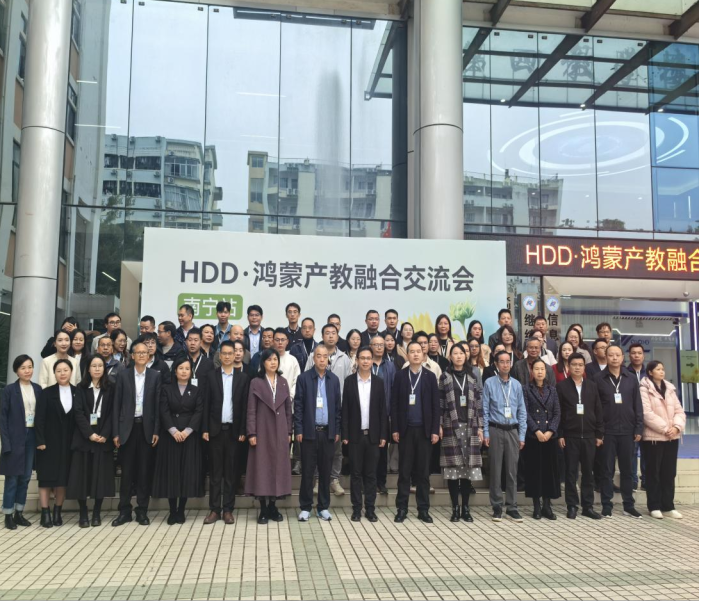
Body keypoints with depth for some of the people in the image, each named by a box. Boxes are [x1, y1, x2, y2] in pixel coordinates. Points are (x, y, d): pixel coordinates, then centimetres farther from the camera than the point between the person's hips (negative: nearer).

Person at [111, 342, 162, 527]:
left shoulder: (155, 376, 3)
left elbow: (158, 405, 1)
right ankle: (124, 511, 13)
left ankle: (142, 511, 13)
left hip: (147, 428, 0)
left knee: (145, 471, 4)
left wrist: (156, 431, -4)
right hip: (128, 427, 0)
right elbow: (116, 405, 3)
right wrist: (116, 432, -2)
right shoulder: (123, 375, 4)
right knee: (127, 471, 4)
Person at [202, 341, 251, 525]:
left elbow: (245, 406, 2)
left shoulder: (243, 378, 4)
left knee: (230, 471, 6)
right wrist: (205, 429, -4)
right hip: (216, 429, 0)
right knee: (215, 471, 4)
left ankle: (228, 510, 12)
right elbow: (206, 405, 3)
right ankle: (214, 510, 10)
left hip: (233, 430, 0)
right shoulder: (211, 376, 4)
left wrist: (243, 431, -4)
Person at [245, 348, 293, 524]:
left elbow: (288, 408, 9)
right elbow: (251, 410, -4)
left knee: (278, 466, 5)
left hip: (280, 431, 3)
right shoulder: (256, 383, -1)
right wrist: (252, 433, -10)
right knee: (262, 467, -1)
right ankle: (263, 509, 7)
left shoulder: (283, 382, 8)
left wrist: (289, 431, 5)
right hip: (262, 431, -3)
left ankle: (273, 507, 15)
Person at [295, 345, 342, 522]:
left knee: (325, 471, 8)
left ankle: (323, 507, 19)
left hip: (328, 432, 2)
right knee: (307, 471, 4)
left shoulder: (334, 379, 6)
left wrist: (337, 431, 5)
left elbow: (338, 406, 8)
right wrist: (298, 430, -7)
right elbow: (298, 406, -3)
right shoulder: (304, 378, -2)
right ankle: (305, 507, 15)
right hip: (309, 431, -2)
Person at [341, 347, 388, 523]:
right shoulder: (349, 381, 1)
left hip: (373, 435, 1)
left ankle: (370, 509, 14)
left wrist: (383, 435, -1)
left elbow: (383, 410, 4)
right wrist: (345, 434, -5)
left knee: (371, 474, 6)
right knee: (356, 473, 5)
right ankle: (356, 509, 12)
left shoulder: (379, 382, 4)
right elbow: (345, 410, 0)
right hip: (355, 434, -1)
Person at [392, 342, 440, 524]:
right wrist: (395, 429, -3)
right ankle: (402, 508, 10)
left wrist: (435, 430, -3)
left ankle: (423, 509, 13)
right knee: (404, 471, 3)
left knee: (423, 471, 5)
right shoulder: (400, 376, 4)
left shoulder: (430, 376, 5)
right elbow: (394, 404, 2)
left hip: (424, 430, 1)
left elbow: (436, 405, 3)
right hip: (406, 429, 0)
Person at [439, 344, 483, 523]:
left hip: (470, 426, 2)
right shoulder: (445, 377, 3)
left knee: (468, 467, 2)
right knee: (453, 468, -2)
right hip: (451, 427, -2)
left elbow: (478, 403, 8)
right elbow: (440, 402, 0)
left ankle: (466, 508, 11)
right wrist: (439, 425, -6)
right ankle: (455, 509, 7)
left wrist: (480, 427, 3)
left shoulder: (472, 377, 10)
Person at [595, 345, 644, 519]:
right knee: (607, 470, 3)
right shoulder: (599, 380, 0)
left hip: (627, 431, 2)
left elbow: (638, 405, 6)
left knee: (627, 469, 9)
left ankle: (629, 505, 18)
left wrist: (639, 429, 1)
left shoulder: (631, 379, 7)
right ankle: (607, 506, 9)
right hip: (607, 431, -2)